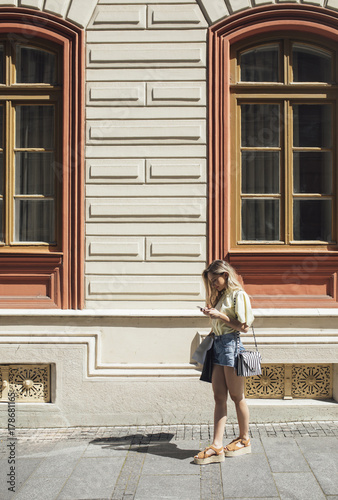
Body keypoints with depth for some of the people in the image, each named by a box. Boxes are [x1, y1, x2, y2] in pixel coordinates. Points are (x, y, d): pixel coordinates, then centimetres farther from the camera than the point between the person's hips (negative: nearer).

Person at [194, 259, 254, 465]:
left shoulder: (238, 295, -9)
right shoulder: (221, 295, 17)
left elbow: (243, 326, -14)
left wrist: (219, 315, -16)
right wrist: (212, 314, 4)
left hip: (231, 345, -8)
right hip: (218, 345, 8)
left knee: (236, 396, 5)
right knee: (219, 397, 3)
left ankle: (244, 440, 21)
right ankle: (217, 446, 2)